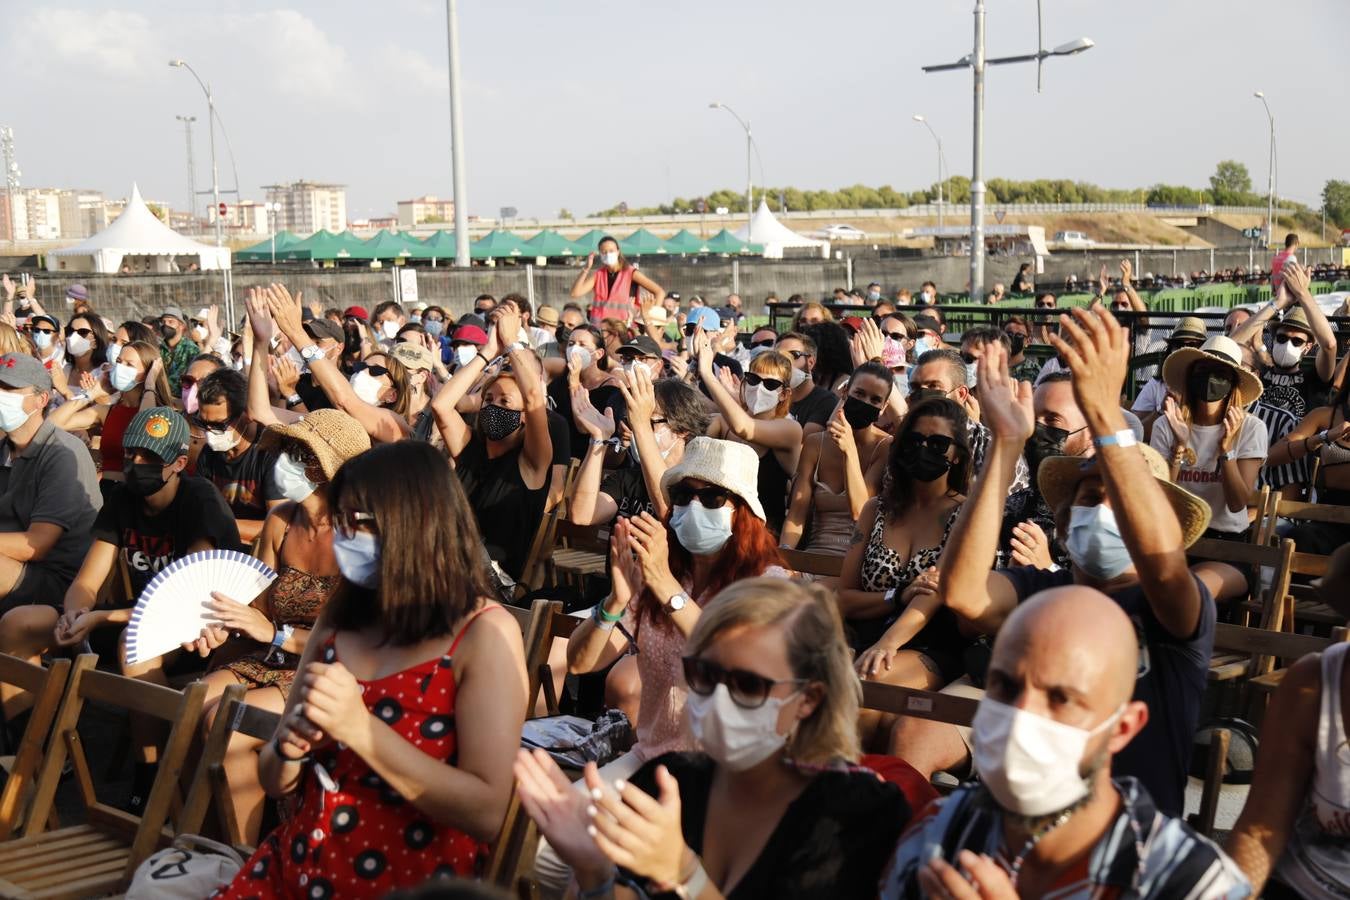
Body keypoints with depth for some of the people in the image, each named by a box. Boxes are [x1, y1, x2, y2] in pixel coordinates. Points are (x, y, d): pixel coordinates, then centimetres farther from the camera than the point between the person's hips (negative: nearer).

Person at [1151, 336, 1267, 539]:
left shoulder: (1251, 428, -7)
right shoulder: (1165, 426, -3)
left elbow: (1237, 504, -11)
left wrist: (1226, 449, -21)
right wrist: (1179, 447, -20)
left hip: (1227, 536, -1)